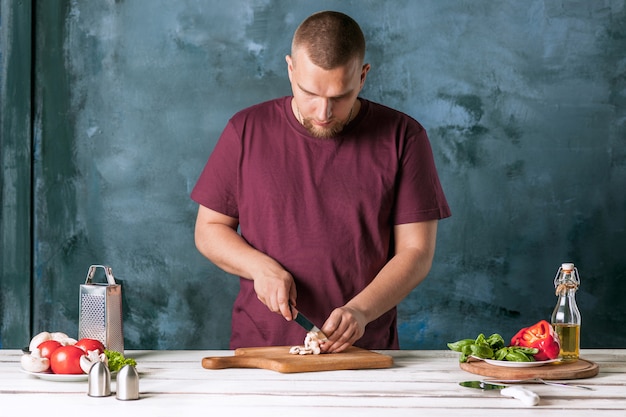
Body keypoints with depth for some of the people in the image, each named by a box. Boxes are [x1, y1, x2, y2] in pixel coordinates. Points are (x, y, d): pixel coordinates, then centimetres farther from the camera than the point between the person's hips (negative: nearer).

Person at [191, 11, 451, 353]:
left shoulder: (402, 137, 2)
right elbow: (208, 230, 11)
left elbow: (416, 252, 0)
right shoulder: (247, 130, 6)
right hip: (259, 348, -1)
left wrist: (360, 311, -15)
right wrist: (260, 267, -8)